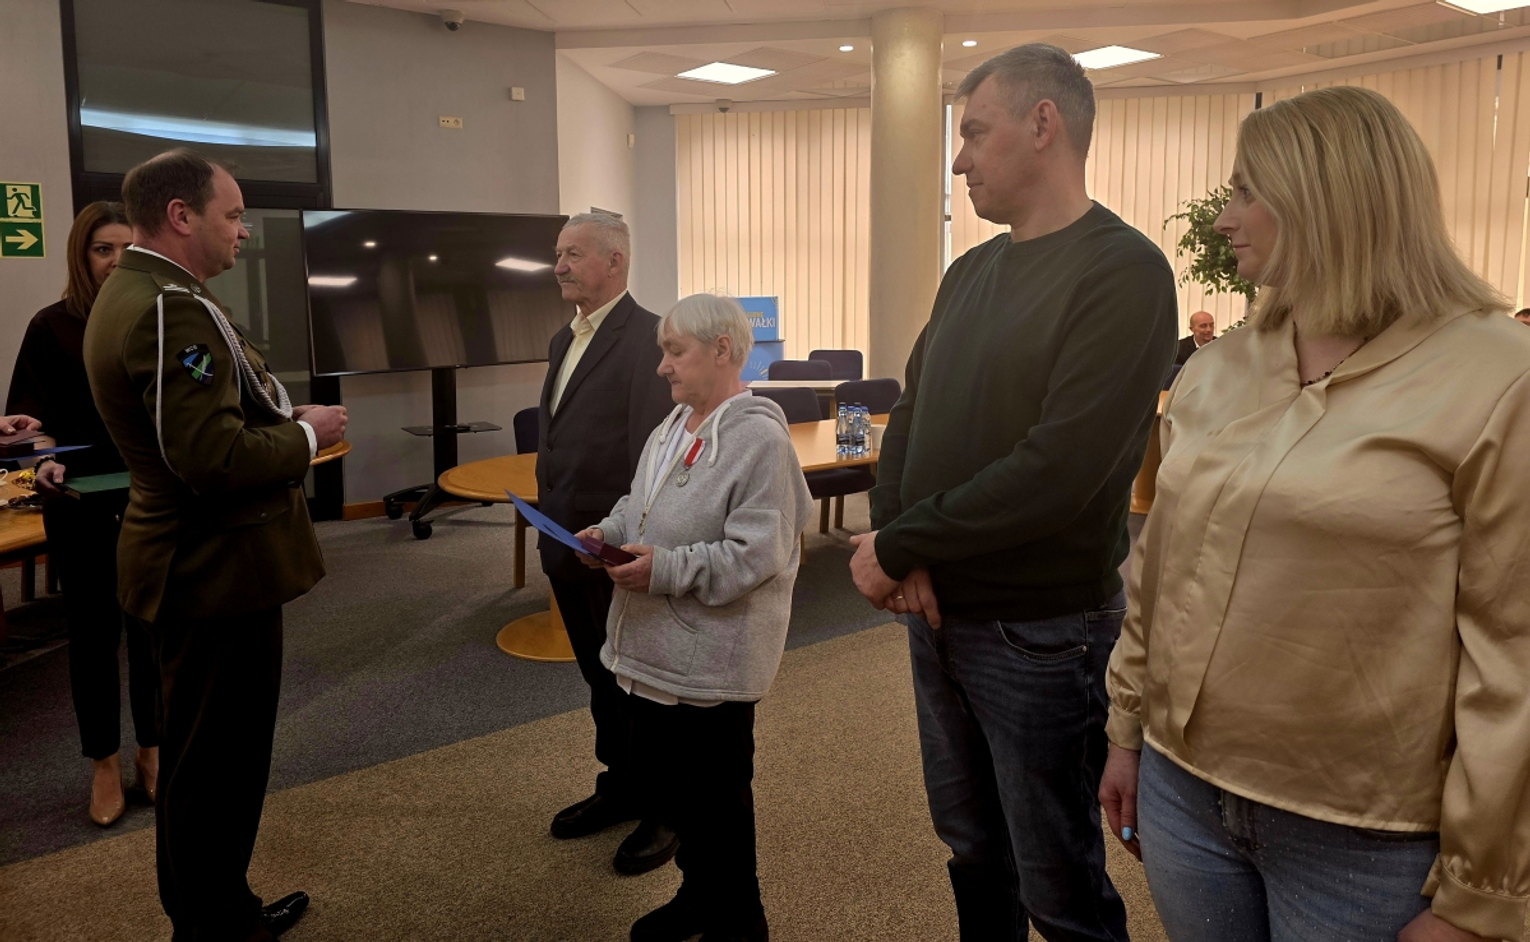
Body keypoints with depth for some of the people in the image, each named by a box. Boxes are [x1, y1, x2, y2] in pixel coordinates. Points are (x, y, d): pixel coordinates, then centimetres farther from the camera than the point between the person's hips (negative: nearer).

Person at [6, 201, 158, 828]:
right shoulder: (53, 326, -4)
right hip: (81, 507, -1)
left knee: (152, 628, 10)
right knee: (93, 632, 9)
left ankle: (152, 749, 28)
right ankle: (104, 764, 24)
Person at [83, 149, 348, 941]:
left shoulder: (131, 293, 10)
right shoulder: (173, 309, -23)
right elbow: (215, 458, -30)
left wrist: (284, 419, 7)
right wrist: (307, 434, -15)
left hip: (190, 567, 11)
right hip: (218, 573, -11)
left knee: (199, 757, 22)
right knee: (217, 764, 3)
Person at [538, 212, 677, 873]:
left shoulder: (647, 336, -15)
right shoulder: (563, 341, 14)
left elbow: (651, 446, -20)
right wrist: (549, 526, 16)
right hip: (568, 544, 8)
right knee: (600, 676, 20)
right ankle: (621, 787, 37)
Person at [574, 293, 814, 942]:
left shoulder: (759, 438, -18)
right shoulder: (672, 427, 10)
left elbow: (756, 553, -22)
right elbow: (641, 507, 20)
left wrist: (666, 570, -24)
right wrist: (609, 532, 1)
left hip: (712, 660, -8)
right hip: (655, 646, 9)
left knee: (714, 797, 7)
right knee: (662, 778, 20)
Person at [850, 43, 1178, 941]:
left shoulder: (1123, 272, -16)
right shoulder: (969, 272, 9)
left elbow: (1058, 471, -25)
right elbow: (909, 418, 7)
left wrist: (896, 547, -17)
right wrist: (896, 547, -11)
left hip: (1041, 630, -7)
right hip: (938, 613, 7)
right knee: (971, 845, 22)